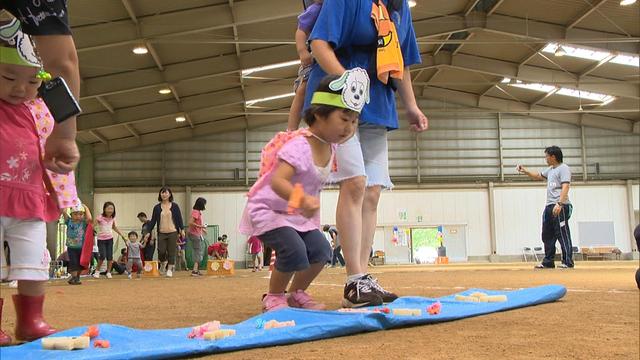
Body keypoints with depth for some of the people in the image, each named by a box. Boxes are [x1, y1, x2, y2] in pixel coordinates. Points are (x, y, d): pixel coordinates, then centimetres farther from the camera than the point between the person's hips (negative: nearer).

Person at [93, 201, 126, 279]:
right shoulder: (100, 217, -13)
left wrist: (122, 235, 20)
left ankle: (108, 272, 13)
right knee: (102, 256, -12)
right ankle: (97, 271, 8)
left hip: (110, 239, 4)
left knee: (110, 256, 0)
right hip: (101, 239, -4)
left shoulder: (112, 218, 2)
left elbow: (114, 227, 19)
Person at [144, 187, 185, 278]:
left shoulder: (175, 206, 3)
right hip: (161, 233, 1)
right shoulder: (157, 207, 6)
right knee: (161, 252, -7)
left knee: (171, 252, -2)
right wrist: (148, 232, 3)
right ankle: (163, 263, 23)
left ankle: (170, 269, 8)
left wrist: (182, 230, -5)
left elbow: (179, 219, 4)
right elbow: (153, 221, 8)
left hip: (173, 232, -1)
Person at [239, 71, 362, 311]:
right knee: (294, 251, -26)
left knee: (321, 250, -5)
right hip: (267, 209, -8)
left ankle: (296, 294, 19)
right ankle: (273, 298, -1)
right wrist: (302, 200, -57)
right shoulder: (299, 146, -29)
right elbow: (277, 181, -43)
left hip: (298, 214, 8)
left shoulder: (331, 147, -4)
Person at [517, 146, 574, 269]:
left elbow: (565, 187, -20)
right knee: (547, 235, 12)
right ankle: (548, 262, 19)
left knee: (563, 234, -9)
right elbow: (538, 176, 38)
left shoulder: (564, 169, -9)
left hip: (560, 207, -10)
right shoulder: (550, 170, 20)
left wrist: (559, 204, -30)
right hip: (549, 207, 10)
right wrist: (525, 171, 25)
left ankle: (568, 262, -6)